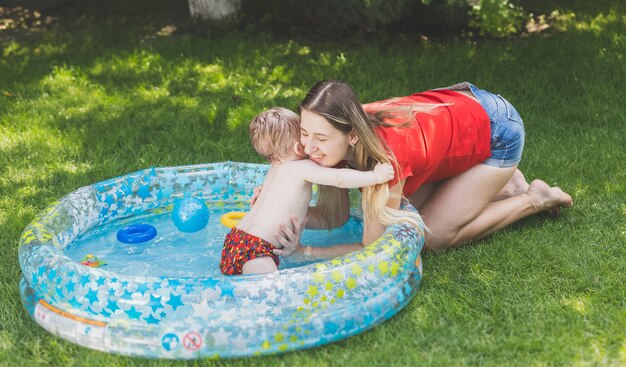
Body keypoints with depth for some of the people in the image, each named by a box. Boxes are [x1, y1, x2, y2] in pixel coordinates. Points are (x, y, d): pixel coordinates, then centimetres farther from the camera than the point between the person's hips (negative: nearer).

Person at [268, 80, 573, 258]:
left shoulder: (385, 156, -40)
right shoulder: (336, 135, -22)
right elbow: (334, 218, -12)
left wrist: (302, 251, -34)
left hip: (495, 129, -7)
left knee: (433, 236, -8)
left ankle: (533, 199, 9)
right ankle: (503, 186, 21)